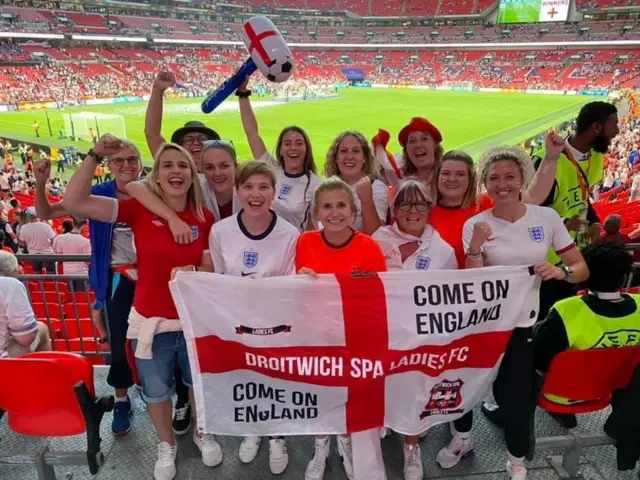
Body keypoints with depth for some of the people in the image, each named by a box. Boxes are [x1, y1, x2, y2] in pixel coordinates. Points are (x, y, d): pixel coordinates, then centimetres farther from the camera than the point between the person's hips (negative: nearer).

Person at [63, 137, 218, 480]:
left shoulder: (205, 218, -6)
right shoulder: (138, 209, -11)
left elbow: (213, 269, -1)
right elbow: (74, 202, -19)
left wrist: (193, 271, -21)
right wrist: (95, 156, -23)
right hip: (151, 321, -1)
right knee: (156, 392, 19)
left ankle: (202, 433, 51)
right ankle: (167, 445, 47)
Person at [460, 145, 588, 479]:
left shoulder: (547, 218, -4)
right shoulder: (475, 225, -8)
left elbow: (582, 269, 0)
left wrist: (561, 271, -22)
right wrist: (476, 248, -27)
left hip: (523, 324, 0)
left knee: (517, 396, 5)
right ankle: (462, 439, 42)